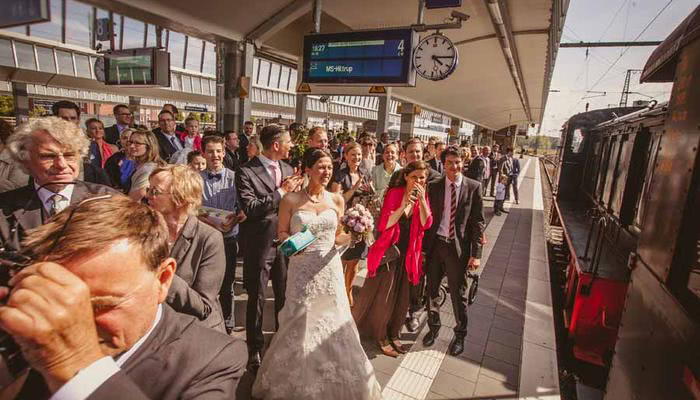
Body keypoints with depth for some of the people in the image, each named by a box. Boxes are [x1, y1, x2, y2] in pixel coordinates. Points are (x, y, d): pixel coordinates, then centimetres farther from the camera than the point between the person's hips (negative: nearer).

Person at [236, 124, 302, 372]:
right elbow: (250, 207, -22)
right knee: (257, 298, 10)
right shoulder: (247, 172, -12)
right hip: (260, 245, -5)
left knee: (285, 294, 18)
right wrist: (281, 192, -20)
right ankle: (254, 348, 30)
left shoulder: (287, 169, 7)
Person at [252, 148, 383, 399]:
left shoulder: (337, 200, 2)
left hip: (329, 269, 2)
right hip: (302, 270, -2)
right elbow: (281, 232, 2)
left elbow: (337, 237, 8)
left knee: (332, 323, 10)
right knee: (300, 325, 8)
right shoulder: (291, 200, -5)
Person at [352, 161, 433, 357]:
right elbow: (384, 225, -21)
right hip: (388, 251, -4)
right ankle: (381, 337, 27)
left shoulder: (423, 196, 0)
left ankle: (393, 334, 35)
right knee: (382, 296, 6)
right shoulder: (394, 193, -14)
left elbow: (426, 224, -12)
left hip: (408, 253, 5)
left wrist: (422, 200, -22)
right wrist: (403, 205, -31)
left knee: (402, 297, 14)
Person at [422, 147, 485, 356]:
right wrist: (424, 246, -1)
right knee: (431, 290, 14)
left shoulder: (474, 187, -3)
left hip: (458, 247, -2)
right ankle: (433, 327, 39)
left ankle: (460, 334, 35)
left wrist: (475, 254, -7)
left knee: (458, 293, 11)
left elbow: (478, 221, -3)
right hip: (435, 244, 2)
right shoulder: (433, 186, 1)